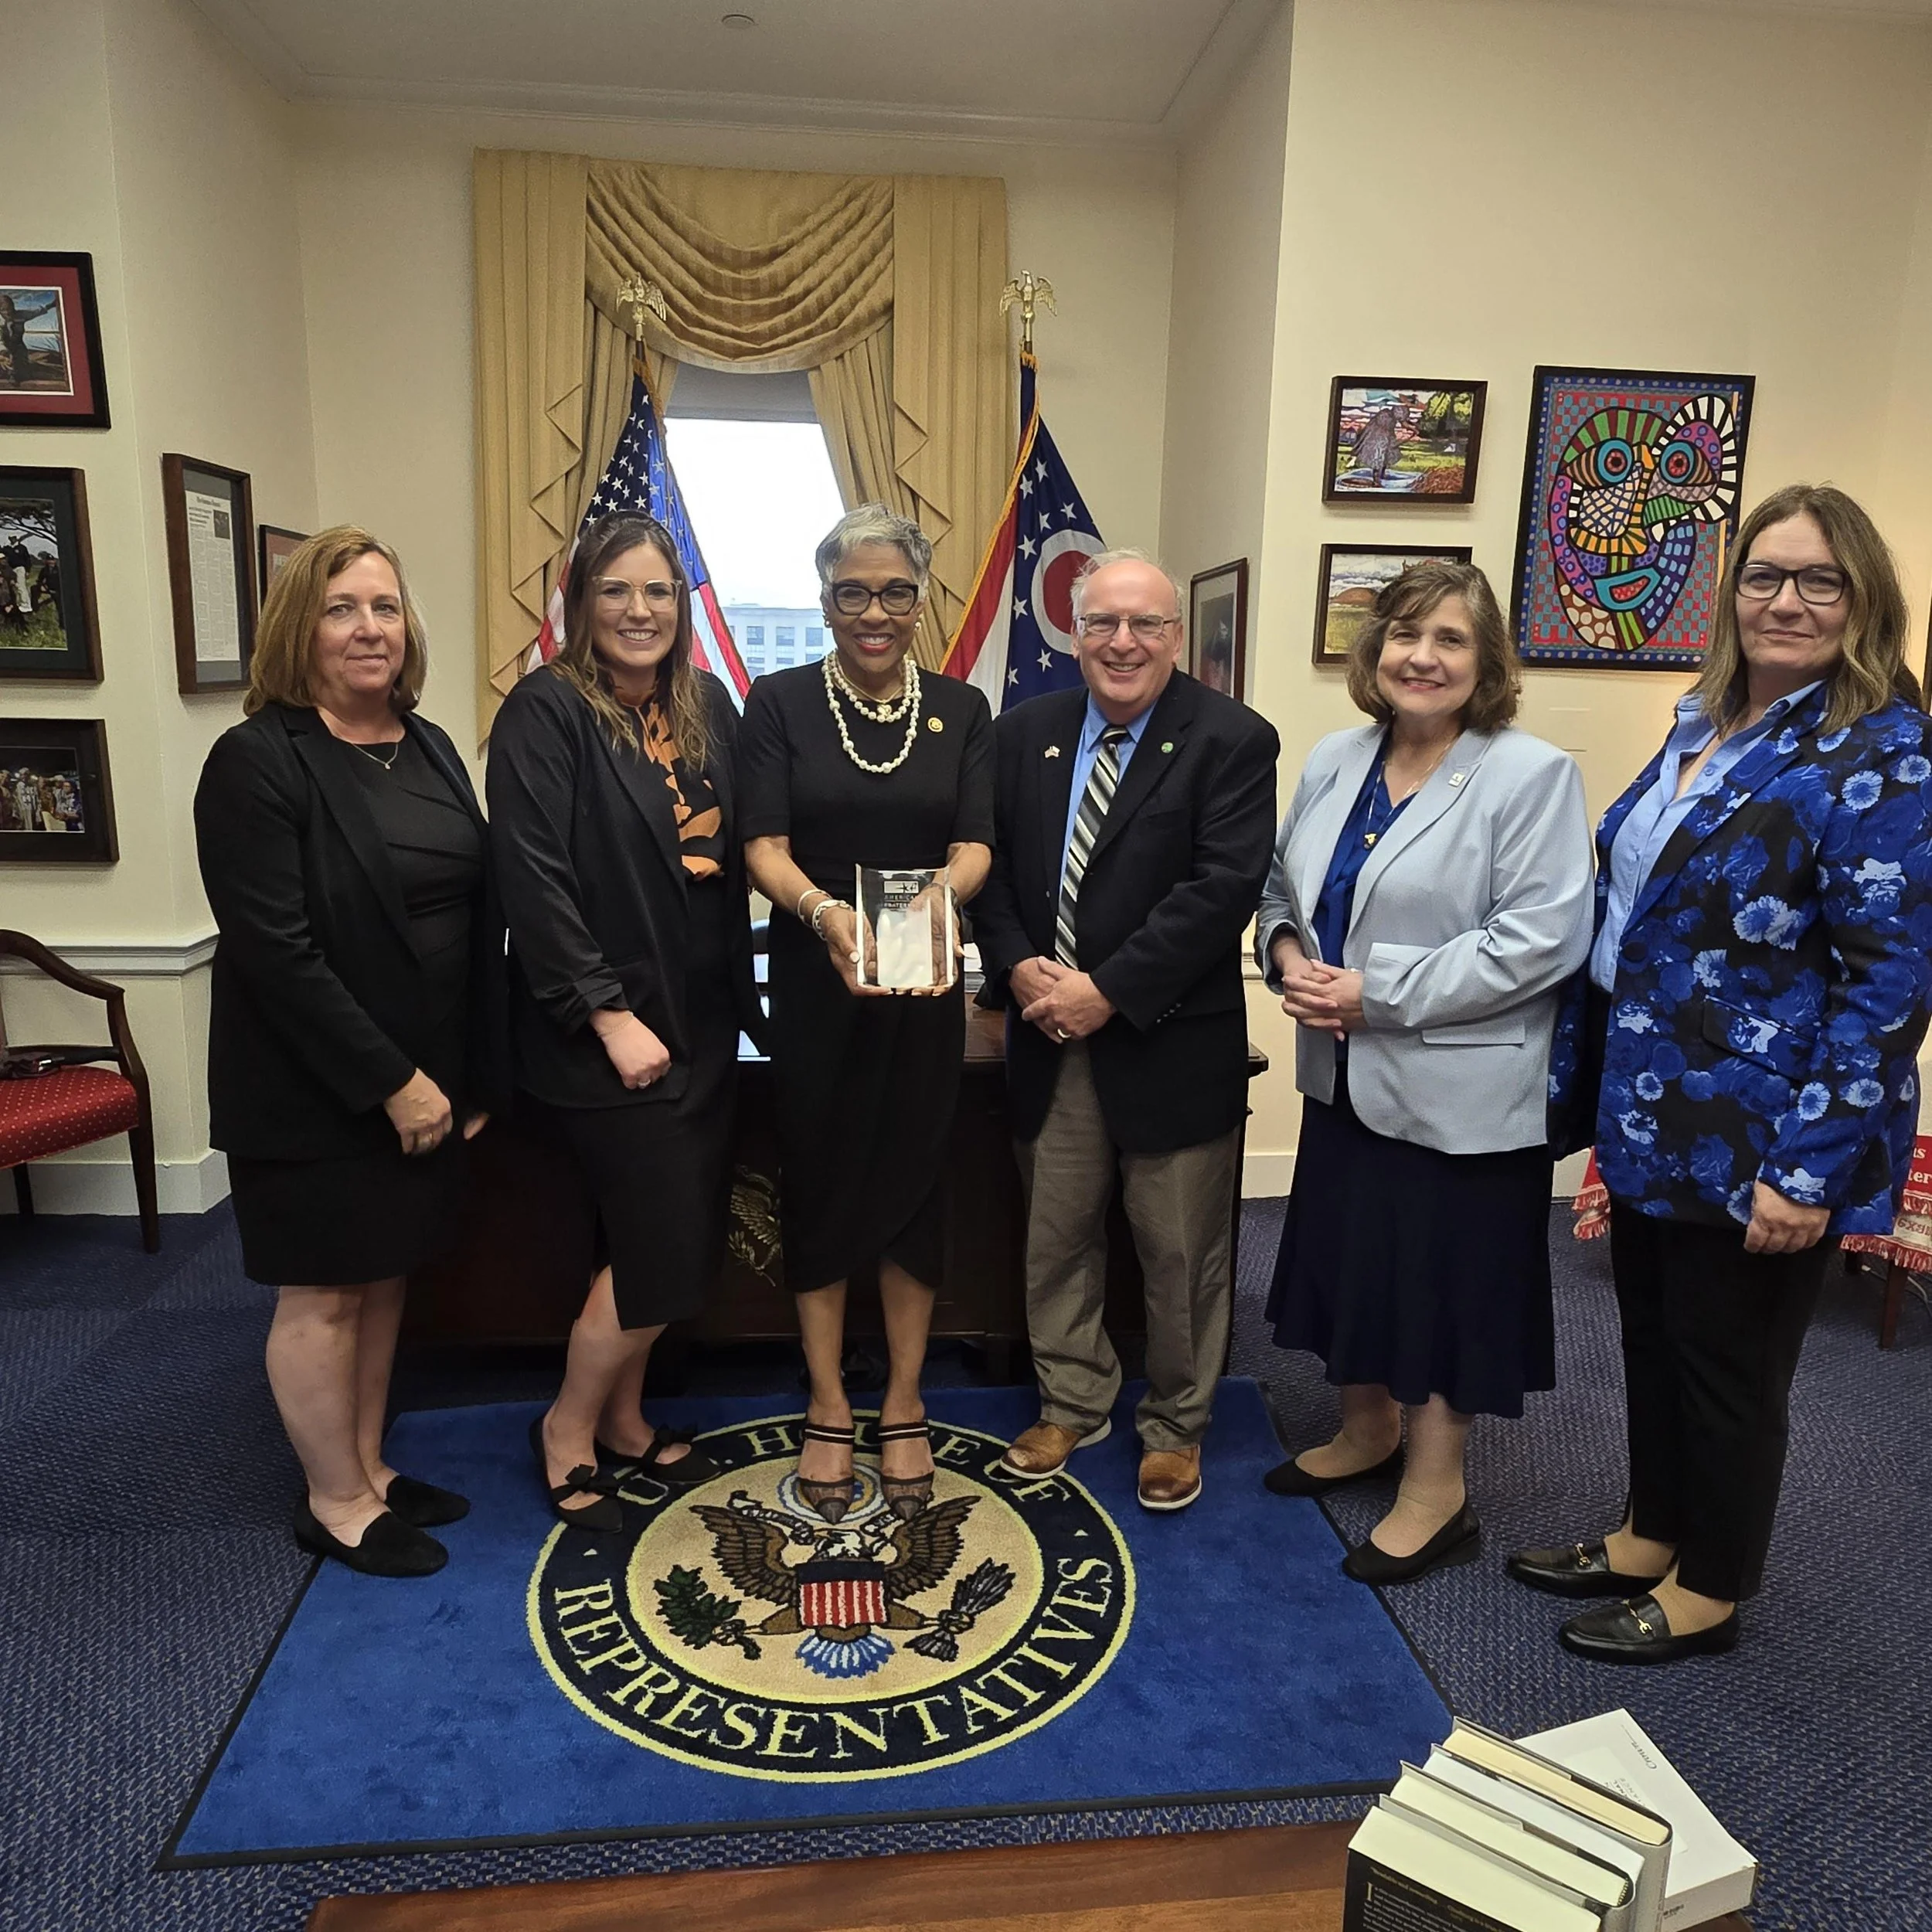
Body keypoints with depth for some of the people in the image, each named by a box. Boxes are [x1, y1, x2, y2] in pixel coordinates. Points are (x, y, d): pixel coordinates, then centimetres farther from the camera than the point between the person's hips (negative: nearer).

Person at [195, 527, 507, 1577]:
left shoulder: (429, 750, 8)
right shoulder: (257, 762, -13)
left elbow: (479, 915, 8)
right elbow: (275, 950, -18)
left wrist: (480, 1074, 5)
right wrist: (389, 1081, -18)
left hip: (427, 1081, 7)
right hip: (316, 1092, -6)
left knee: (385, 1276, 17)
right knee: (321, 1292, 7)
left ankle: (369, 1468, 34)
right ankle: (336, 1501, 25)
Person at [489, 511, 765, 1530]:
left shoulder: (707, 705, 8)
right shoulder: (547, 711, -12)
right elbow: (533, 879, -18)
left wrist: (741, 995, 6)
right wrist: (609, 1015, -19)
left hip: (700, 1020, 6)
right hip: (604, 1033, -6)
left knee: (654, 1242, 13)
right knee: (668, 1247, -2)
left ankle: (624, 1420, 34)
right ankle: (567, 1430, 22)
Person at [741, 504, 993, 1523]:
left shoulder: (960, 709, 4)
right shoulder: (780, 702, -1)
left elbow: (975, 843, -6)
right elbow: (764, 847, -10)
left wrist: (937, 892, -30)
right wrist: (824, 910, -31)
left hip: (924, 988, 1)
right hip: (813, 986, -1)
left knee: (913, 1187, 9)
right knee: (819, 1189, 8)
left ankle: (903, 1412, 26)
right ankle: (828, 1412, 26)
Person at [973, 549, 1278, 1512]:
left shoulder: (1231, 740, -8)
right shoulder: (1027, 730, 7)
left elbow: (1223, 889, -17)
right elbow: (990, 862, 6)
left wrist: (1109, 991, -20)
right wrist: (1017, 968, -11)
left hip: (1171, 1045, -4)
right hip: (1048, 1038, 4)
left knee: (1181, 1252, 10)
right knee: (1055, 1239, 17)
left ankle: (1175, 1425, 32)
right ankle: (1072, 1402, 38)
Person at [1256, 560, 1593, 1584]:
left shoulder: (1532, 775, -13)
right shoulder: (1335, 760, 6)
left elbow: (1540, 939, -20)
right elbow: (1284, 885, 16)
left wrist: (1377, 994, -21)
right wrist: (1287, 954, -7)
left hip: (1459, 1087, -6)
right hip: (1347, 1073, 7)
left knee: (1445, 1277, 6)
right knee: (1350, 1254, 18)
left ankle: (1437, 1490, 25)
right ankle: (1368, 1430, 42)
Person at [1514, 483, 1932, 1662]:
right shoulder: (1706, 726, 9)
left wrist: (1810, 1167, -22)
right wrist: (1585, 1077, 14)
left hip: (1754, 1144, -7)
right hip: (1655, 1117, 7)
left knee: (1728, 1364, 10)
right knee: (1651, 1335, 20)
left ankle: (1709, 1589, 32)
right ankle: (1649, 1538, 40)